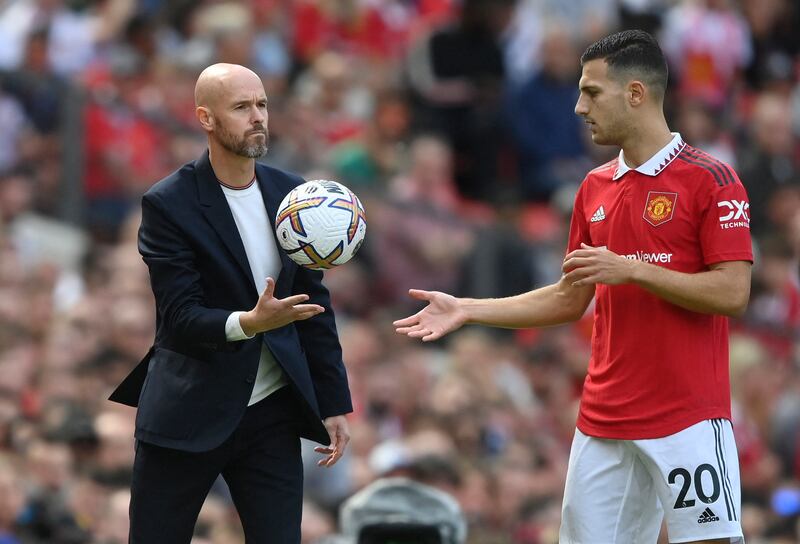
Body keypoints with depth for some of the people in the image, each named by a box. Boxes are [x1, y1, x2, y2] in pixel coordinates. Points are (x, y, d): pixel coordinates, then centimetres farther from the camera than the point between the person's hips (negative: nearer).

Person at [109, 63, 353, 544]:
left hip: (272, 413, 4)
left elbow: (315, 302, 11)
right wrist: (248, 323, -33)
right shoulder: (169, 205, -10)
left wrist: (335, 402, 9)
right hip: (189, 412, -4)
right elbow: (180, 316, -15)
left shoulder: (291, 194, 6)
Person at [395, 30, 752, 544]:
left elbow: (732, 293, -14)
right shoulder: (595, 188, 14)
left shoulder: (711, 180, -7)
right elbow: (570, 299, 20)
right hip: (602, 420, 7)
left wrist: (632, 269, -18)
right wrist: (466, 310, 14)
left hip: (688, 419, -6)